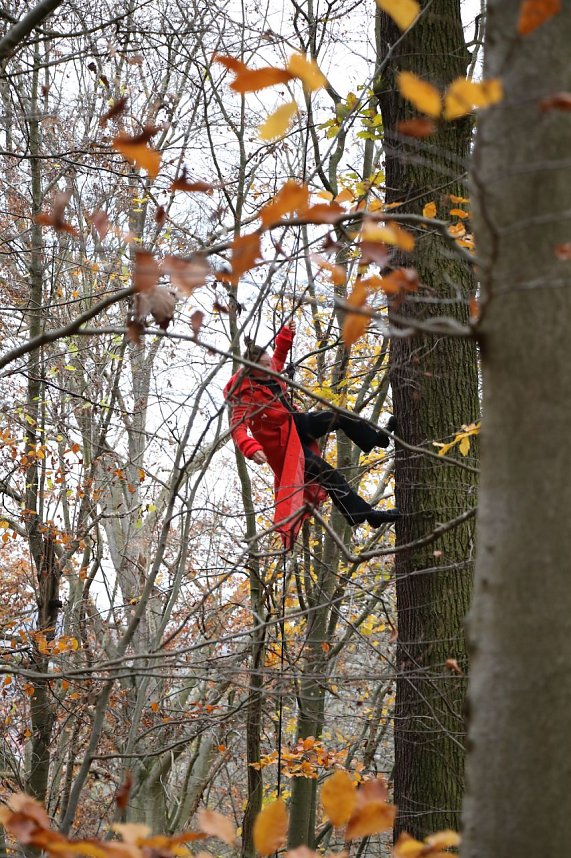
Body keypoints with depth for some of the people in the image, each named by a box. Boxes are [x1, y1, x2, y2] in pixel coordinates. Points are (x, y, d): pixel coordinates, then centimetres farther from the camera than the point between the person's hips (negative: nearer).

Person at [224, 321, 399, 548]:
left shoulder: (268, 372, -5)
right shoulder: (245, 394, -28)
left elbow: (279, 357, 19)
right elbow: (238, 428, -38)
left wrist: (286, 335, 2)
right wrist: (252, 449, -55)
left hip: (295, 422, 8)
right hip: (282, 442, -8)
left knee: (340, 417, 1)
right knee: (328, 475, -11)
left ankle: (376, 438, 27)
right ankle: (364, 513, -7)